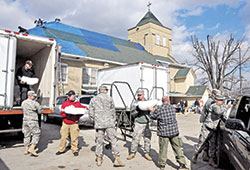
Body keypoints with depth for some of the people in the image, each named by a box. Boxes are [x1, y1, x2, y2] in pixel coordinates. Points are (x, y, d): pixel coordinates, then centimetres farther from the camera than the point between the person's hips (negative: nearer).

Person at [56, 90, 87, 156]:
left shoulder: (78, 103, 5)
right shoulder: (65, 103, 6)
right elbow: (62, 112, 5)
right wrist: (66, 115, -12)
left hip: (74, 123, -1)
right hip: (65, 123, 1)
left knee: (74, 137, 0)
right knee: (63, 137, 8)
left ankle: (75, 150, 14)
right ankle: (62, 149, 24)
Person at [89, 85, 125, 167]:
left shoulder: (93, 99, 6)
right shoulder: (109, 98, 0)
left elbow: (91, 113, 5)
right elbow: (113, 112, 4)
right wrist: (114, 121, 16)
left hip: (99, 123, 3)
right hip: (109, 123, -2)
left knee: (99, 141, 12)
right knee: (113, 140, 3)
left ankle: (99, 160, 20)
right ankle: (117, 160, 4)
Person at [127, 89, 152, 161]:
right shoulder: (135, 103, -2)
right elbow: (132, 114, -8)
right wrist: (137, 110, -25)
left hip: (146, 123, 3)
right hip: (138, 123, -3)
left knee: (147, 139, 6)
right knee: (135, 139, -2)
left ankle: (147, 154, 20)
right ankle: (132, 153, 14)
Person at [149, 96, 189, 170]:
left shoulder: (159, 109, -13)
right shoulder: (172, 108, 1)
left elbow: (152, 116, 0)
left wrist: (152, 111, 22)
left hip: (163, 132, -3)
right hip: (174, 131, 3)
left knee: (163, 148, 11)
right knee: (177, 148, 12)